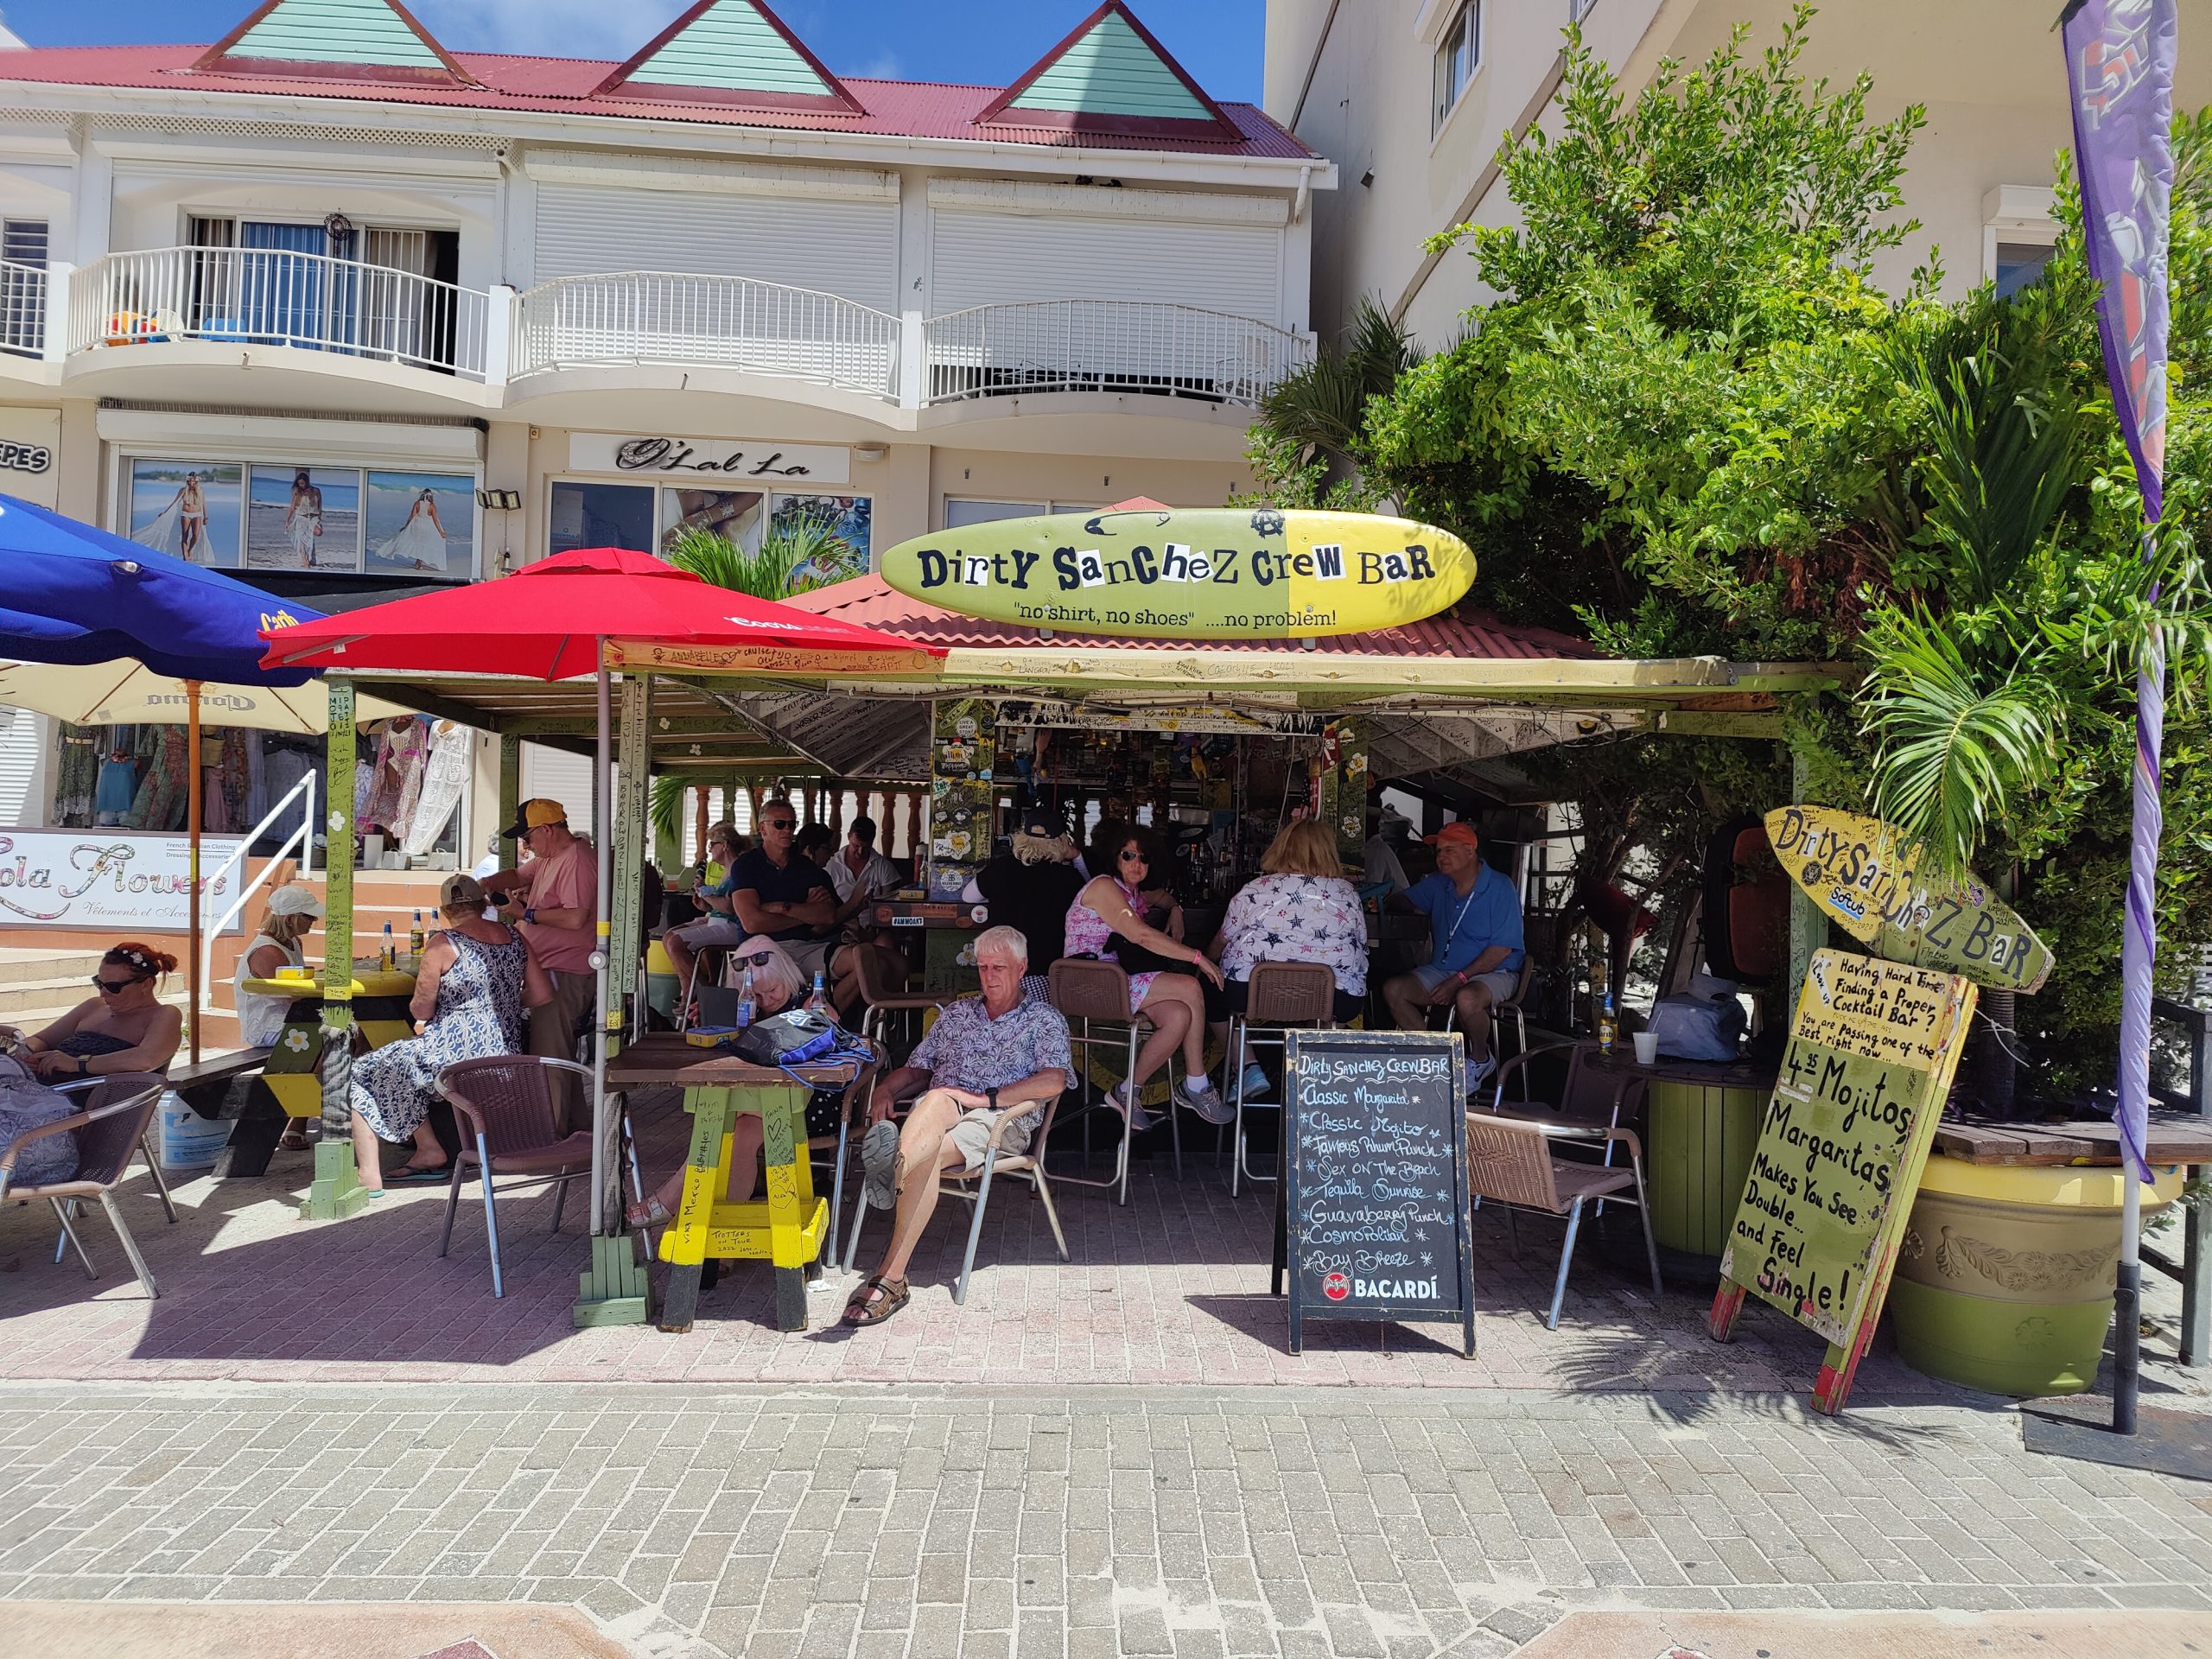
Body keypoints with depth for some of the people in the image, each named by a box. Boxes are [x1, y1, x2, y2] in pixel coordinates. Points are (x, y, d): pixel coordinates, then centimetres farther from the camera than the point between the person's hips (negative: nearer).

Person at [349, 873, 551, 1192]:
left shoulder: (443, 944, -9)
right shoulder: (514, 938, 7)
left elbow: (421, 1010, -7)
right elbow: (543, 997, 8)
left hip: (453, 1053, -8)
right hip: (505, 1056, 8)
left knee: (361, 1077, 8)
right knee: (402, 1069, 30)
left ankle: (369, 1176, 4)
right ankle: (428, 1151, 23)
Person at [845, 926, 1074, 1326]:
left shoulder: (1044, 1019, 14)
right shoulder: (957, 1013, 29)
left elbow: (1053, 1081, -4)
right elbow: (917, 1068, 25)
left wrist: (985, 1097, -12)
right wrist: (885, 1089, 1)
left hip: (1001, 1120, -3)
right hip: (936, 1113, 4)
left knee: (928, 1153, -37)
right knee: (936, 1099, -37)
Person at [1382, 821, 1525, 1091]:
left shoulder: (1500, 888, -12)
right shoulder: (1438, 884, 8)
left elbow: (1502, 948, -16)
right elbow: (1405, 900, 24)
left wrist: (1458, 980, -22)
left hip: (1492, 974, -6)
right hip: (1441, 970, 6)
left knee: (1467, 999, -39)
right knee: (1393, 989, -15)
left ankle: (1480, 1059, -8)